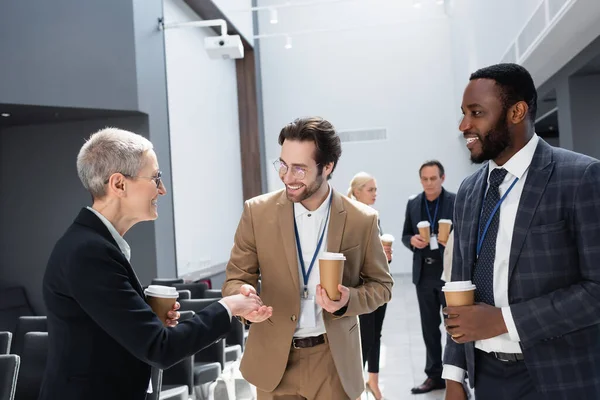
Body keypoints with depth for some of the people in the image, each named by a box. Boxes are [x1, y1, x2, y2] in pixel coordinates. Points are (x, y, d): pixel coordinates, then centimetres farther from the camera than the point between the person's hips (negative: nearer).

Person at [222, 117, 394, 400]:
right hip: (274, 360, 1)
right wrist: (243, 295, -24)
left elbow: (380, 285, 2)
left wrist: (349, 299, -18)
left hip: (333, 360, 0)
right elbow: (235, 279, -2)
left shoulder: (362, 220, -7)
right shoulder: (257, 212, -7)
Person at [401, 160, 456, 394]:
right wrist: (412, 240, -10)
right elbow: (405, 235, 11)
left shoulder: (456, 201, -5)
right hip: (424, 274, 4)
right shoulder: (413, 204, 8)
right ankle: (434, 375, 22)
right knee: (429, 327, 11)